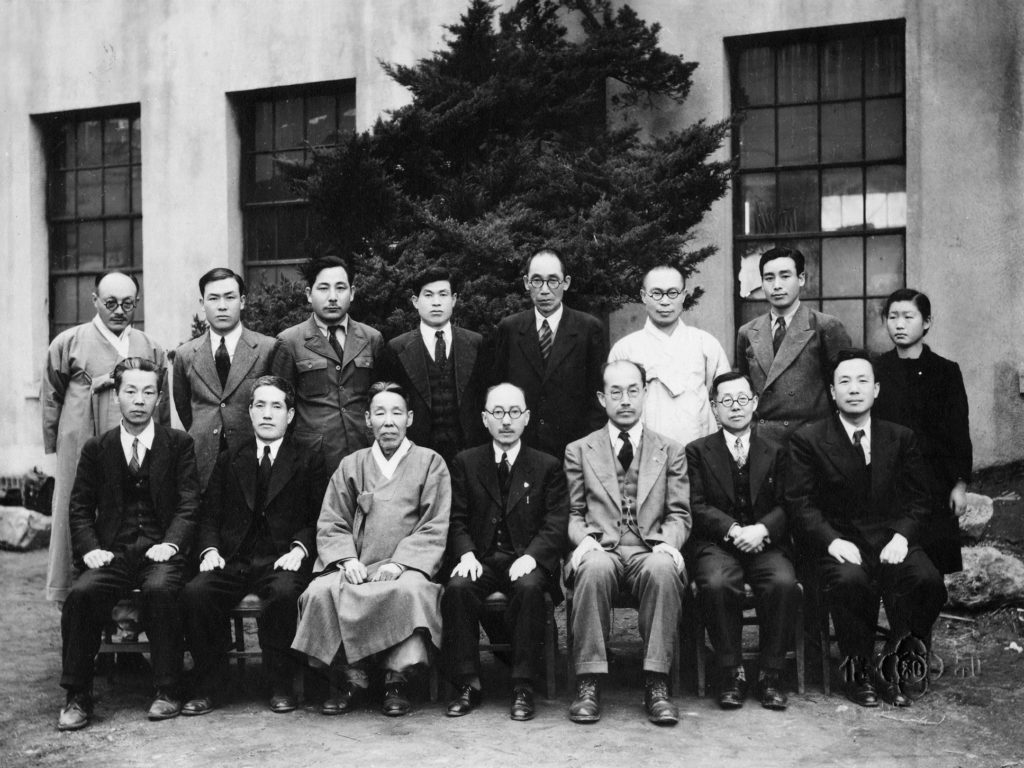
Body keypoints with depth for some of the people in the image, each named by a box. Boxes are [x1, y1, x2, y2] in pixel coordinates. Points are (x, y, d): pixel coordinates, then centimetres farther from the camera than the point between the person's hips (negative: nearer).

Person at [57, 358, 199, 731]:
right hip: (112, 553, 2)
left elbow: (189, 502, 1)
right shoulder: (96, 448, 13)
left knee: (159, 590, -33)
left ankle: (167, 692, -18)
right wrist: (89, 549, -6)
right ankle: (77, 697, -13)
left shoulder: (178, 443, 8)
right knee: (81, 593, -27)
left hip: (160, 551, -2)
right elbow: (80, 507, 11)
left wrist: (171, 543, -14)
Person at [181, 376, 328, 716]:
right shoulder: (229, 460, 21)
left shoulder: (309, 461, 12)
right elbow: (209, 514, 14)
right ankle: (207, 686, -12)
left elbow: (320, 518, 5)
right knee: (195, 592, -27)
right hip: (233, 560, 3)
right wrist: (210, 549, -5)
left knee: (284, 592, -36)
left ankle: (281, 686, -17)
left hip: (281, 560, -2)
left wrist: (299, 549, -13)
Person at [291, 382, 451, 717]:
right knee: (320, 591, -28)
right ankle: (353, 677, -16)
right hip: (356, 567, 2)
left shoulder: (430, 463, 10)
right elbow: (330, 525, 11)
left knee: (412, 590, -36)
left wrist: (399, 563, -14)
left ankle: (397, 679, -20)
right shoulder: (350, 465, 18)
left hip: (406, 566, -2)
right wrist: (347, 559, -10)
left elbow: (434, 529, 1)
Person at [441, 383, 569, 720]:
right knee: (457, 587, -30)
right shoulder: (465, 463, 12)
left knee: (529, 588, -34)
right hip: (481, 558, 1)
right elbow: (456, 519, 7)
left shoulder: (548, 466, 9)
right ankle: (467, 684, -19)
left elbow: (556, 524, 0)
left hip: (526, 560, -1)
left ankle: (522, 688, -23)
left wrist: (531, 556, -18)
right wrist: (466, 554, -13)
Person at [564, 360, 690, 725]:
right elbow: (573, 514, 13)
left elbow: (679, 514, 12)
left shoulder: (671, 451, 17)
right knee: (594, 568, -36)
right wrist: (584, 539, -9)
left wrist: (668, 543, -10)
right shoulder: (579, 451, 17)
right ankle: (589, 683, -28)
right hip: (600, 550, 0)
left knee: (663, 568, -36)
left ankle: (656, 684, -29)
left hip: (650, 552, 0)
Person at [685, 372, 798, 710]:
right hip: (715, 543, -1)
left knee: (784, 583, -30)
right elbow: (697, 506, 1)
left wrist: (761, 529, -15)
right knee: (717, 584, -33)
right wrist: (733, 530, -15)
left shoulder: (775, 452, 16)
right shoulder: (697, 451, 12)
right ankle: (732, 673, -16)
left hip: (765, 543, 1)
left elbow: (784, 505, 7)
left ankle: (771, 673, -14)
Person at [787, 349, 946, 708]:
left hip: (890, 540, 3)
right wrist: (833, 542, -19)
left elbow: (917, 500, 8)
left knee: (928, 581, -27)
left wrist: (901, 536, -12)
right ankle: (859, 672, -11)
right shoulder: (807, 439, 3)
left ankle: (896, 665, -4)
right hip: (836, 541, -2)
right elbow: (800, 503, -3)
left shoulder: (901, 438, 13)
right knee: (851, 581, -35)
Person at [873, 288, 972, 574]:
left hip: (934, 484, -1)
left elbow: (959, 431, 3)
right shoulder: (874, 370, 6)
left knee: (932, 569, -1)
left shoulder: (945, 371, 4)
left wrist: (960, 484, -2)